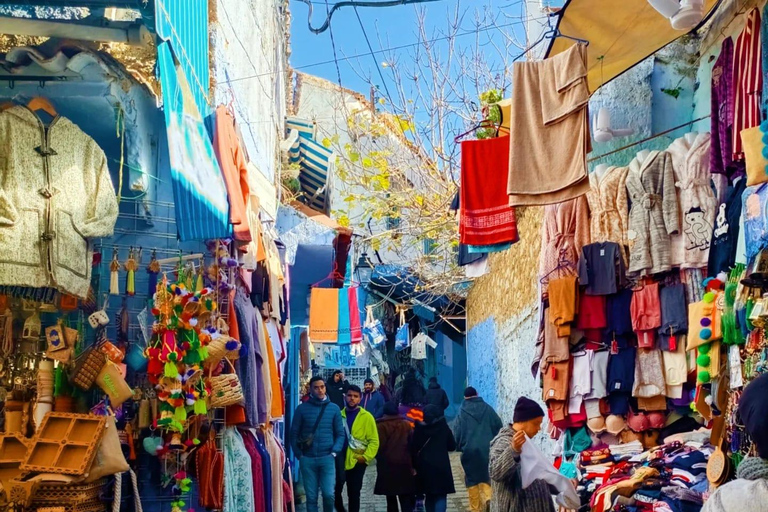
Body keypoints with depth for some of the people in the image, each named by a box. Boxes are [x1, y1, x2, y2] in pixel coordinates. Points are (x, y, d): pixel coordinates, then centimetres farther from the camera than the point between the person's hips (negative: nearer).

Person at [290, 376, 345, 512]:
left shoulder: (334, 408, 5)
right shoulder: (302, 408, 2)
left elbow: (340, 434, 6)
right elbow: (294, 433, 4)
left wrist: (334, 452, -6)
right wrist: (299, 455, -4)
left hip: (327, 458, 0)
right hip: (307, 459, 0)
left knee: (328, 494, -8)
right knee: (311, 497, 6)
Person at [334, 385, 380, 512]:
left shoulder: (367, 417, -4)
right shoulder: (339, 415, 6)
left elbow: (374, 441, -6)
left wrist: (366, 457, -15)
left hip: (356, 462, -3)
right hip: (339, 461, 3)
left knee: (353, 494, 6)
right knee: (334, 491, 4)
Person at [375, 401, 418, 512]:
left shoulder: (379, 426, -6)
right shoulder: (406, 425, 3)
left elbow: (377, 446, -10)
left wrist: (380, 459, 10)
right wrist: (412, 465, 8)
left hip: (386, 466, -1)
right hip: (404, 465, 2)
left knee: (390, 498, 10)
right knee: (406, 498, 2)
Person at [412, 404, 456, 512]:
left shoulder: (419, 429, -2)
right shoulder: (444, 428, -1)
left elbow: (414, 449, -4)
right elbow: (452, 446, 5)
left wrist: (415, 465, 3)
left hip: (425, 467, 1)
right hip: (441, 466, -1)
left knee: (430, 495, 16)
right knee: (441, 496, -2)